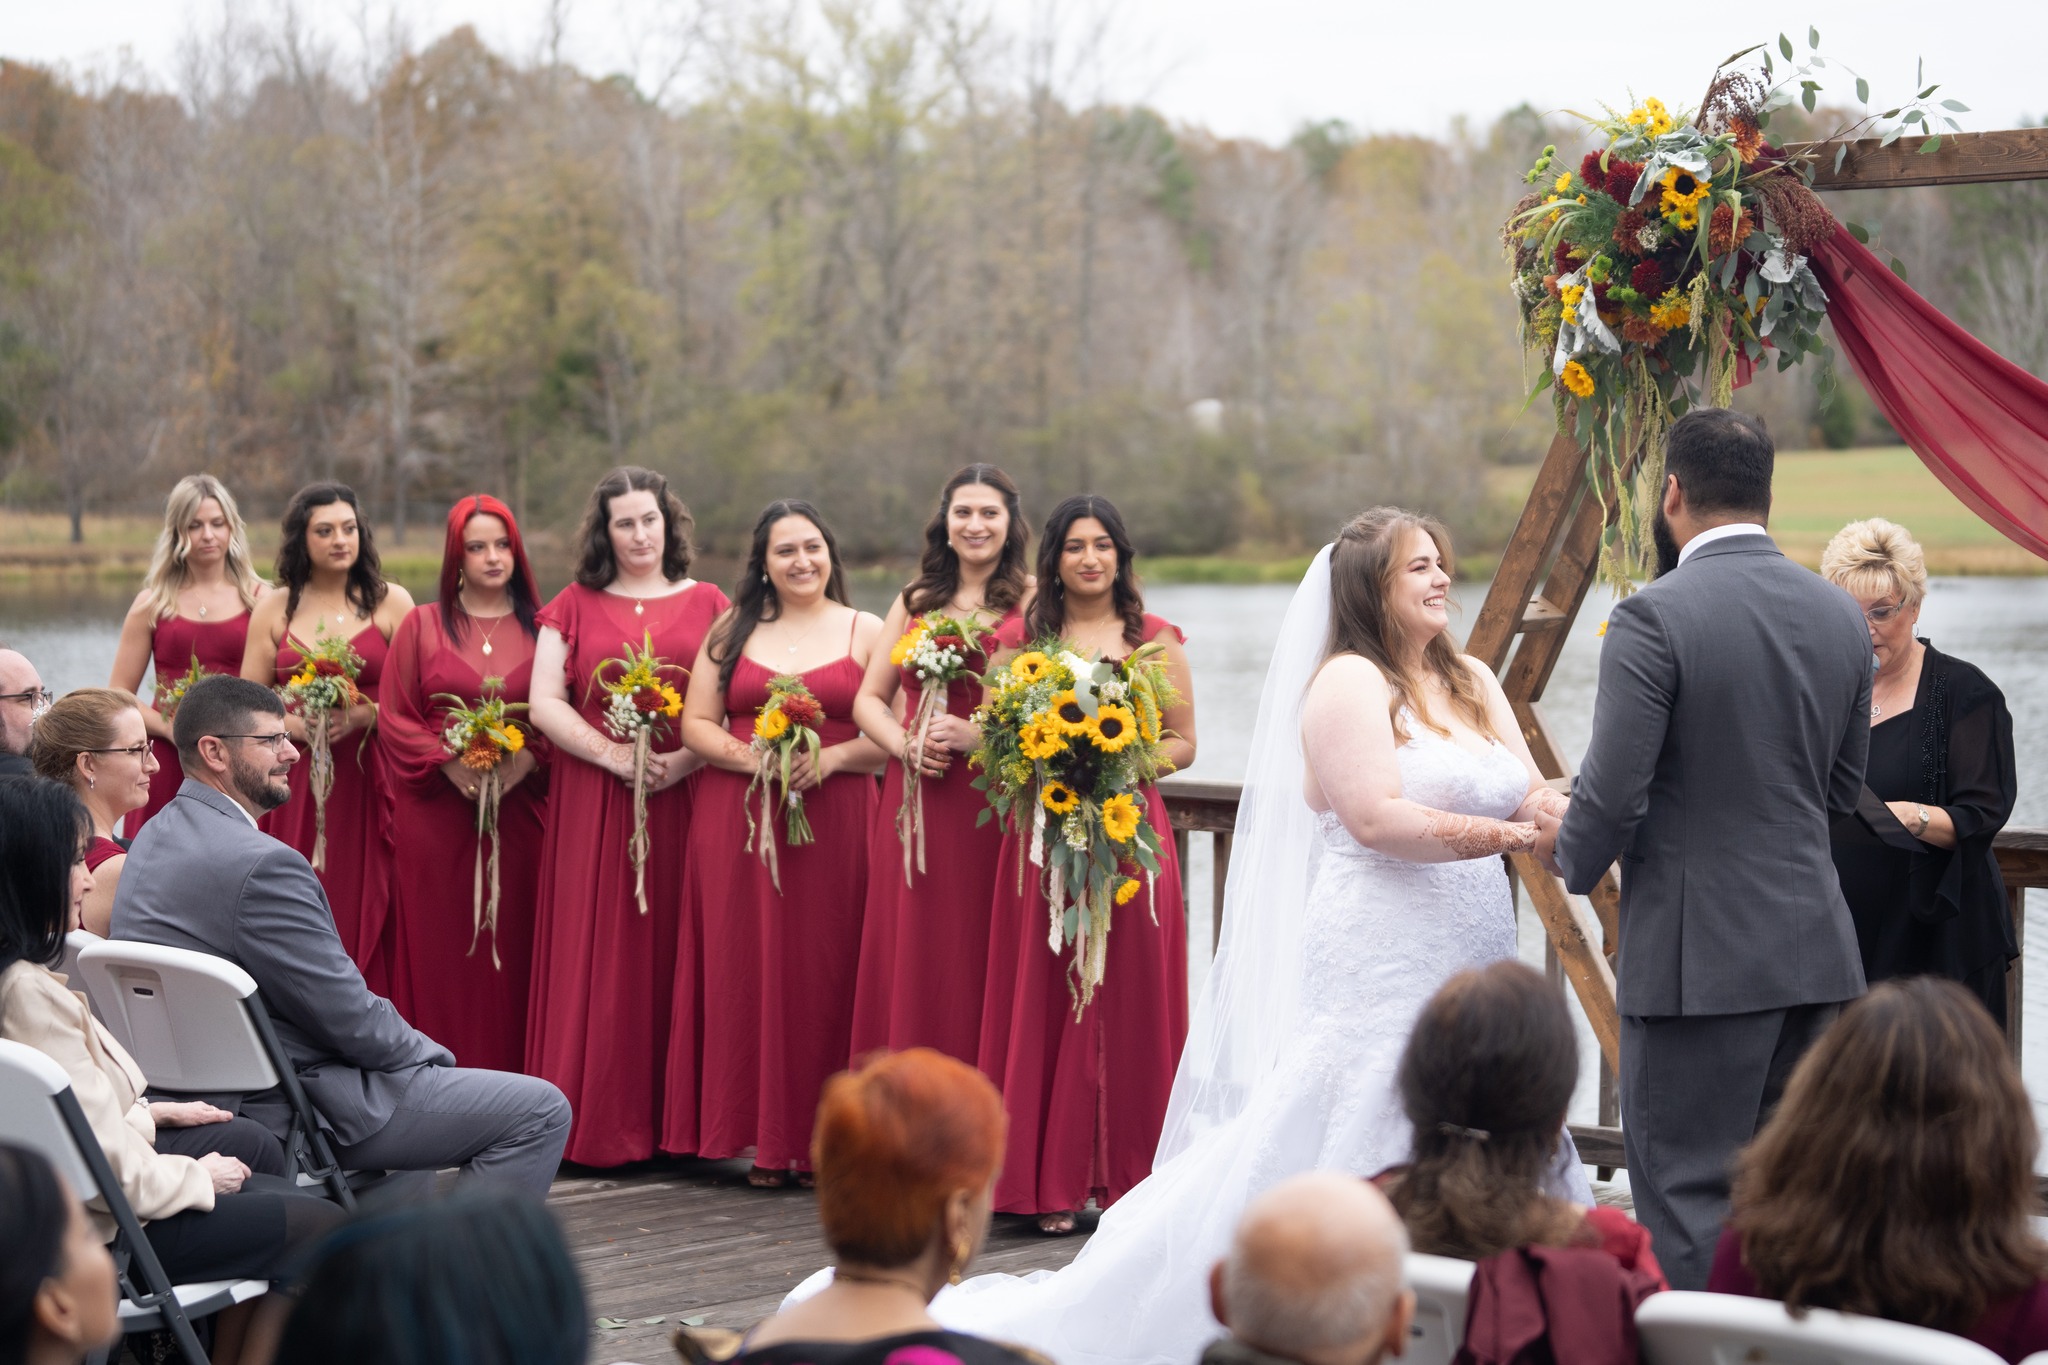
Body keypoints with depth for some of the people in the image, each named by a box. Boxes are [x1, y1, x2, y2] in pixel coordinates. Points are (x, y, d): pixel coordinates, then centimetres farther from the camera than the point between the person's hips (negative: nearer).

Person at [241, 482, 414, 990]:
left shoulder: (391, 603, 6)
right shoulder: (274, 609, 12)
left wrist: (363, 716, -15)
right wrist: (294, 724, -9)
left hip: (369, 781, -1)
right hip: (295, 782, 2)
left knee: (366, 909, -6)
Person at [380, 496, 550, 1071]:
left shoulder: (541, 629, 7)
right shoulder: (422, 624, 8)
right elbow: (394, 717, 4)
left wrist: (525, 760, -13)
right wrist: (450, 763, -10)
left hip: (521, 810, 0)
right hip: (436, 812, 0)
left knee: (514, 948, -1)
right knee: (440, 949, 0)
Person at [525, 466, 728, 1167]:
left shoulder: (708, 604, 9)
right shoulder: (574, 606, 11)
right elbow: (545, 702, 2)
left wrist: (683, 760, -13)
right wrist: (612, 753, -11)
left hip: (684, 795, 0)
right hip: (591, 801, 0)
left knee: (672, 946, -2)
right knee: (596, 955, -3)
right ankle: (596, 1124, 0)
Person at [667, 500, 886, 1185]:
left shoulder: (867, 633, 7)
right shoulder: (733, 631, 13)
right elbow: (696, 724, 8)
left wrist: (830, 757, -14)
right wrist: (752, 757, -9)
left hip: (834, 819, -2)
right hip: (737, 818, 2)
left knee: (822, 971, -4)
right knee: (745, 967, -2)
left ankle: (819, 1140, 1)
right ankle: (761, 1136, 2)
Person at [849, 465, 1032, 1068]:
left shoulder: (1033, 601, 0)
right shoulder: (915, 602, 15)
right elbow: (869, 699, 16)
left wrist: (981, 736, -20)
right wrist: (904, 744, -4)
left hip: (996, 805, -4)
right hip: (918, 806, 4)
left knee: (979, 963, -4)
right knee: (911, 959, 5)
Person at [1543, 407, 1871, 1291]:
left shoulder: (1654, 618, -14)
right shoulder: (1840, 616, 7)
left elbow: (1613, 797, -16)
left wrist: (1570, 852, 4)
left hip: (1700, 959, -7)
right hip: (1817, 951, 7)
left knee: (1689, 1202, 0)